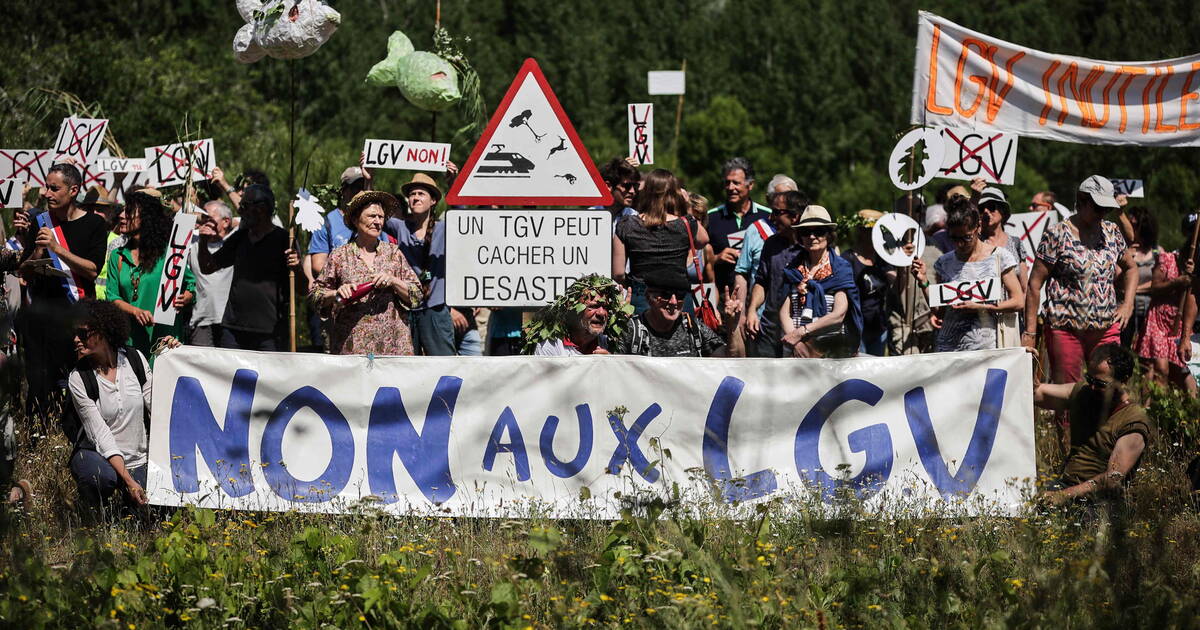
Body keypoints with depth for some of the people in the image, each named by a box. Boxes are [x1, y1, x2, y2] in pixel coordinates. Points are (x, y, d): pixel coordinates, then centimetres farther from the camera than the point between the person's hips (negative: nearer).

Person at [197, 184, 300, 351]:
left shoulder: (283, 239, -2)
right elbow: (207, 268, 23)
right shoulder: (239, 238, 15)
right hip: (232, 328, 5)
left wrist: (296, 267, -24)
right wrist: (203, 242, 6)